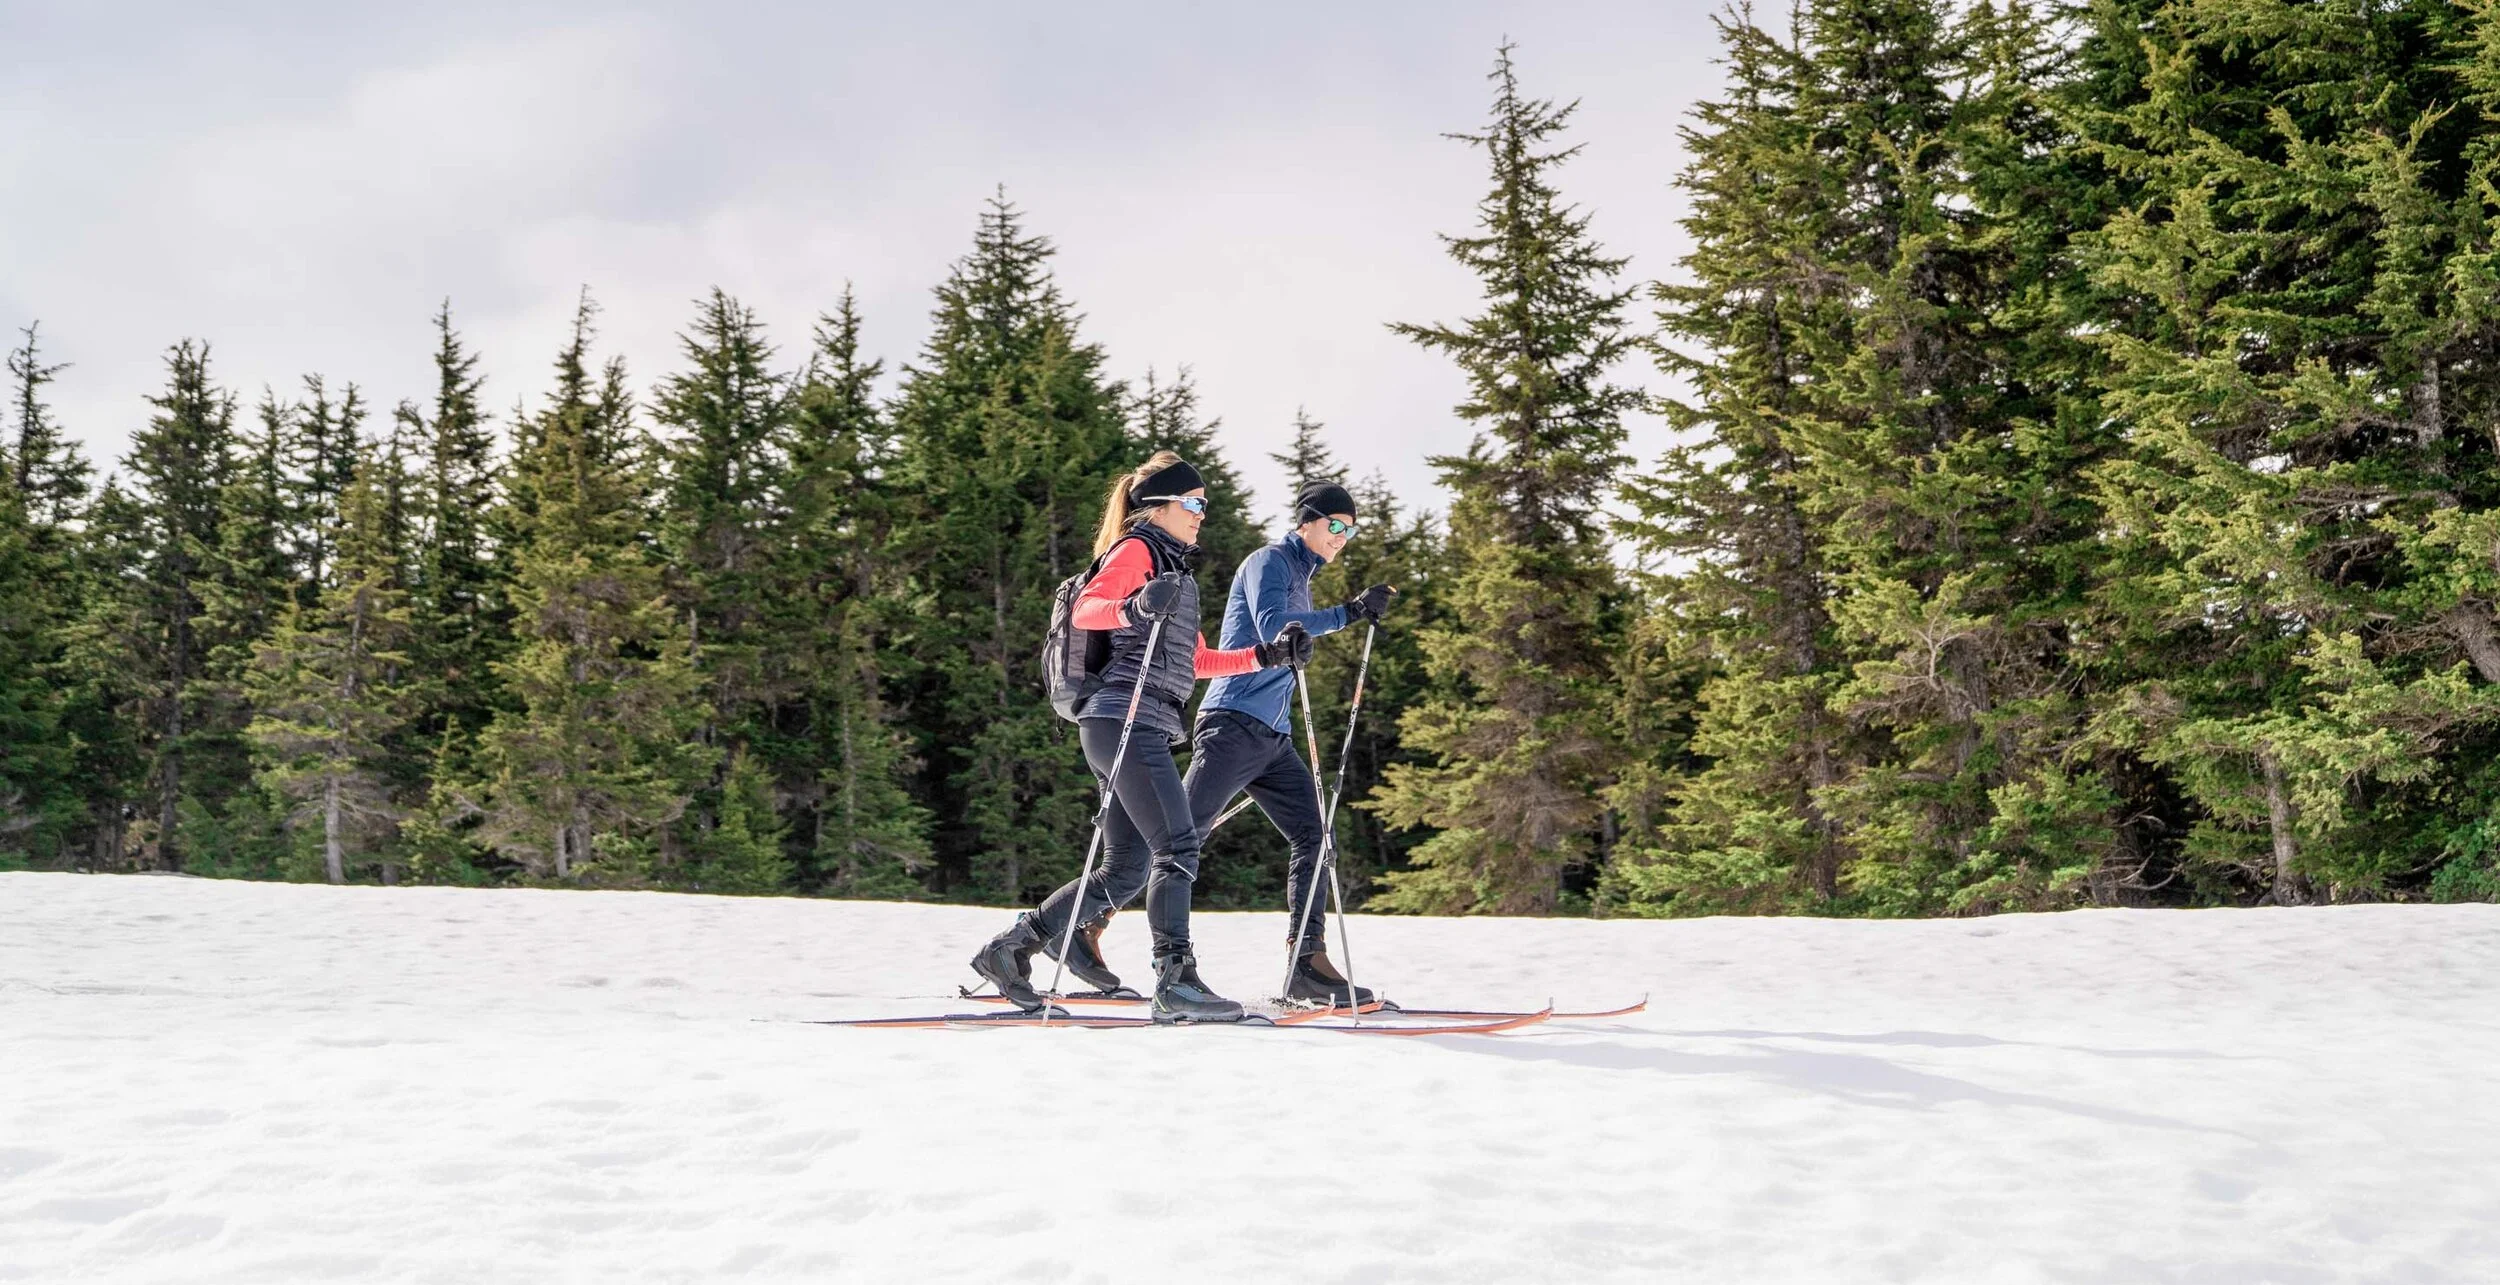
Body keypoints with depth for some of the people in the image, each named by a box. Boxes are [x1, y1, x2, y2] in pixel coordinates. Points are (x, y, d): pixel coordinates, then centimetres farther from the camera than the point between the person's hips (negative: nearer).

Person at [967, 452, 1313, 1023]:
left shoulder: (1174, 568, 28)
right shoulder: (1136, 550, -1)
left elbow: (1198, 661, 30)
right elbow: (1084, 611, -18)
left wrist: (1268, 654, 21)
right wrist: (1135, 609, -38)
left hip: (1143, 730, 10)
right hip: (1124, 719, -10)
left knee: (1127, 872, 7)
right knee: (1177, 847, -17)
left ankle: (1011, 947, 12)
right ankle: (1176, 981, -20)